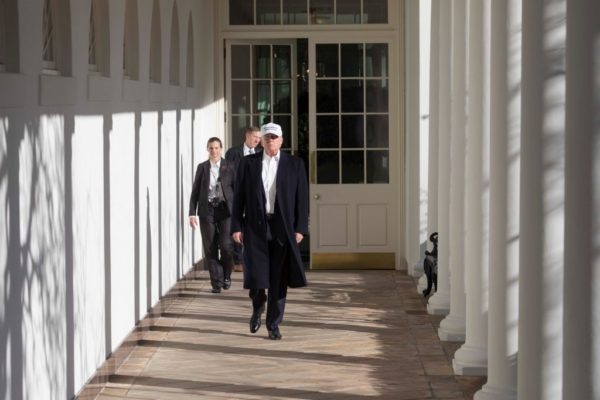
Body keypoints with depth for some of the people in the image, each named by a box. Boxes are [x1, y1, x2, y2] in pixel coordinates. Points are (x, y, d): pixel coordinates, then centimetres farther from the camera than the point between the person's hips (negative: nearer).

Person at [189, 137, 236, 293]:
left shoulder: (229, 167, 5)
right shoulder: (202, 167, 8)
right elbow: (195, 191, 8)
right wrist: (192, 213, 2)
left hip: (225, 210, -1)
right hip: (207, 211, 2)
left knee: (226, 246, -11)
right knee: (210, 249, 0)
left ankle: (226, 275, 14)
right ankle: (216, 282, 8)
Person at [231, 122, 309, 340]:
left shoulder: (295, 164, 5)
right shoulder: (248, 163, 6)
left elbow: (302, 198, 4)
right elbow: (239, 196, 5)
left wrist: (300, 228, -3)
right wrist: (236, 226, -1)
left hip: (282, 227, 0)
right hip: (255, 226, 0)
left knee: (279, 279, 1)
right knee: (255, 274, -5)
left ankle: (273, 325, 11)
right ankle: (258, 306, 28)